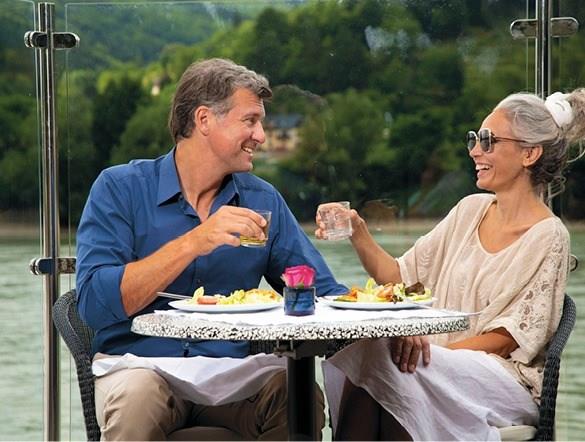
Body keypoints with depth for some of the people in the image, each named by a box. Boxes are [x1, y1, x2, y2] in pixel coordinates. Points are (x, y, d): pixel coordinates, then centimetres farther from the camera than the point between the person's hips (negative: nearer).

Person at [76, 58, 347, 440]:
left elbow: (323, 293, 12)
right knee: (137, 395, -36)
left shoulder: (263, 201, 10)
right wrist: (193, 243, -20)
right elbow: (94, 303, -14)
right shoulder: (120, 188, -2)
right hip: (136, 365, -3)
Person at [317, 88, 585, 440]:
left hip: (507, 379, -5)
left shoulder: (548, 237, -7)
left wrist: (438, 349, -19)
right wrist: (359, 234, -5)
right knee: (362, 348, -25)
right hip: (439, 355, 6)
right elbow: (399, 278, 10)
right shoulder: (471, 210, 12)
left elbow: (514, 336, -10)